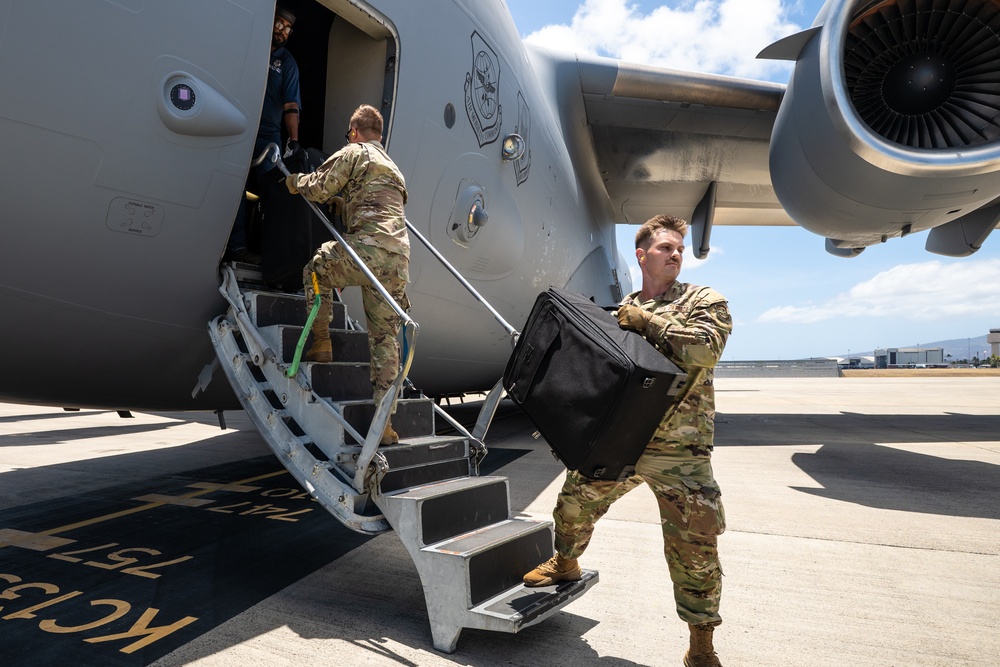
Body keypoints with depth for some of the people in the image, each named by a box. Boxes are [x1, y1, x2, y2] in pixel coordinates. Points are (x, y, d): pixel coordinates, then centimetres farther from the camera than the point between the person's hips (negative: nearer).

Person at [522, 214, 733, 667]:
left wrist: (647, 319, -14)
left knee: (694, 550, 0)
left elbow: (704, 350, -20)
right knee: (573, 505, 15)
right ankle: (566, 562, 46)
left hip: (679, 451, -4)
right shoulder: (624, 310, 12)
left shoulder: (705, 302, 0)